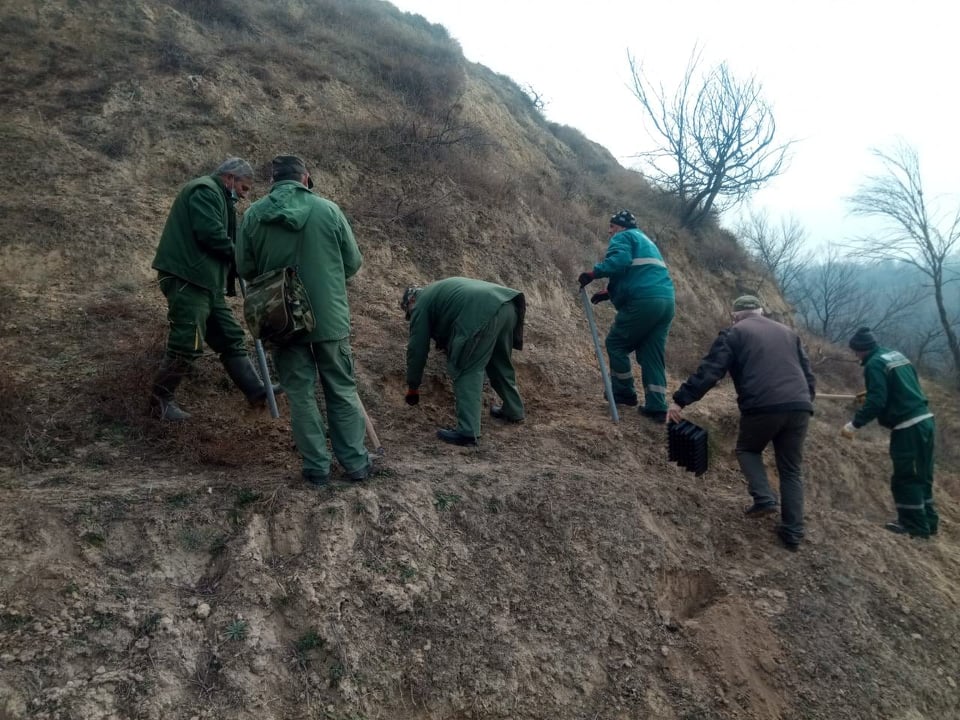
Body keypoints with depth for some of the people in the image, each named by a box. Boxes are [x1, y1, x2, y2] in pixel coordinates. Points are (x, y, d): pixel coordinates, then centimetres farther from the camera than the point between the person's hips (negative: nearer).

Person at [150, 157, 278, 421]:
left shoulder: (217, 196, 25)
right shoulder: (205, 191, -9)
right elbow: (212, 235, -20)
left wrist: (236, 259, 7)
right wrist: (238, 254, -6)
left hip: (205, 280, 11)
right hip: (186, 279, -11)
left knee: (231, 337, 10)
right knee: (187, 343, -7)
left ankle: (257, 391, 13)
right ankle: (160, 399, 7)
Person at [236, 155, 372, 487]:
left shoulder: (253, 214, -3)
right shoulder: (328, 209, -6)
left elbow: (245, 269, 3)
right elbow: (353, 262, -1)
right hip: (330, 317, -1)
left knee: (301, 394, 10)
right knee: (343, 391, 12)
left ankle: (317, 468, 13)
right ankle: (356, 462, 17)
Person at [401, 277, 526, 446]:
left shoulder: (421, 305, 15)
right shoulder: (439, 290, 39)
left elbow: (417, 348, 15)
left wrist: (412, 387, 25)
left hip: (483, 313, -9)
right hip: (507, 305, 9)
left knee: (468, 371, 0)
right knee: (500, 363, 26)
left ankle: (467, 431, -3)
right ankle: (513, 410, 42)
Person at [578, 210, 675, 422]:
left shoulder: (623, 237, 5)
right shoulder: (646, 241, 33)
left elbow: (618, 261, -18)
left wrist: (593, 273, -13)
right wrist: (609, 292, 25)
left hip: (644, 301, -8)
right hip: (666, 300, 9)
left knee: (616, 343, 8)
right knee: (652, 353, 10)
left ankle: (624, 393, 16)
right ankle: (657, 407, 5)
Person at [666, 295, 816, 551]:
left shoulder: (734, 333, 9)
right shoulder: (789, 333, 27)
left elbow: (709, 371, -1)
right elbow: (808, 374, 27)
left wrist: (680, 401, 1)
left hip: (763, 407, -4)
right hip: (799, 407, 5)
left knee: (747, 450, 23)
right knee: (791, 470, 15)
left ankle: (764, 499, 3)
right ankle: (793, 532, 12)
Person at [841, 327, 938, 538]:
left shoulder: (874, 364, -13)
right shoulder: (897, 355, 15)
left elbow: (876, 401, -21)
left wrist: (854, 425, -19)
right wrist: (870, 396, 31)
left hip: (907, 427, -9)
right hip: (925, 419, 10)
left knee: (905, 478, -1)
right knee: (922, 476, 16)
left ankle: (916, 526, 5)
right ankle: (928, 522, 23)